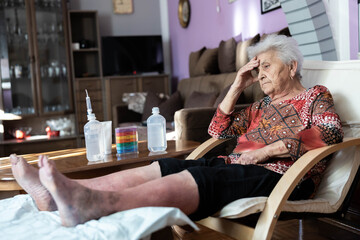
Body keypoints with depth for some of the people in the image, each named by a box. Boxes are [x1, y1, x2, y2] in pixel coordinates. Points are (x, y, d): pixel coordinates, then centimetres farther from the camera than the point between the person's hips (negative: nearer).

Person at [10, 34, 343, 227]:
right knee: (153, 170, -14)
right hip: (235, 167, 7)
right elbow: (218, 130, 23)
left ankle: (91, 205, -54)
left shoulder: (316, 96, 12)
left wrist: (269, 149, -15)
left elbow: (332, 133, -9)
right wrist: (237, 86, 17)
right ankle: (57, 194, -26)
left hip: (278, 176, -7)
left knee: (188, 180, -35)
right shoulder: (262, 106, 29)